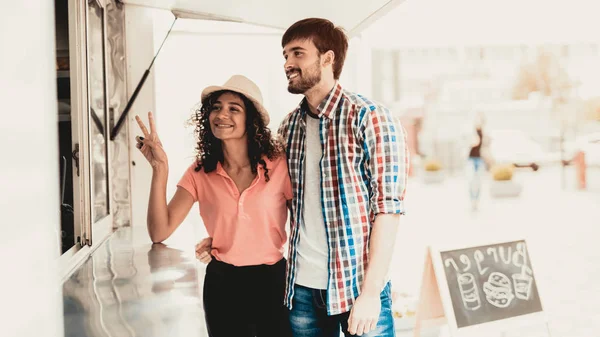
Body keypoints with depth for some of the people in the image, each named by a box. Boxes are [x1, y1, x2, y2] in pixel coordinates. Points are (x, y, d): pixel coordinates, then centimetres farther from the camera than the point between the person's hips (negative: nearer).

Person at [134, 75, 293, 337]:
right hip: (222, 283, 2)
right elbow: (159, 233, -12)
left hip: (272, 279, -1)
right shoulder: (200, 172, -4)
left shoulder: (279, 163, -11)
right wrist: (160, 169, -20)